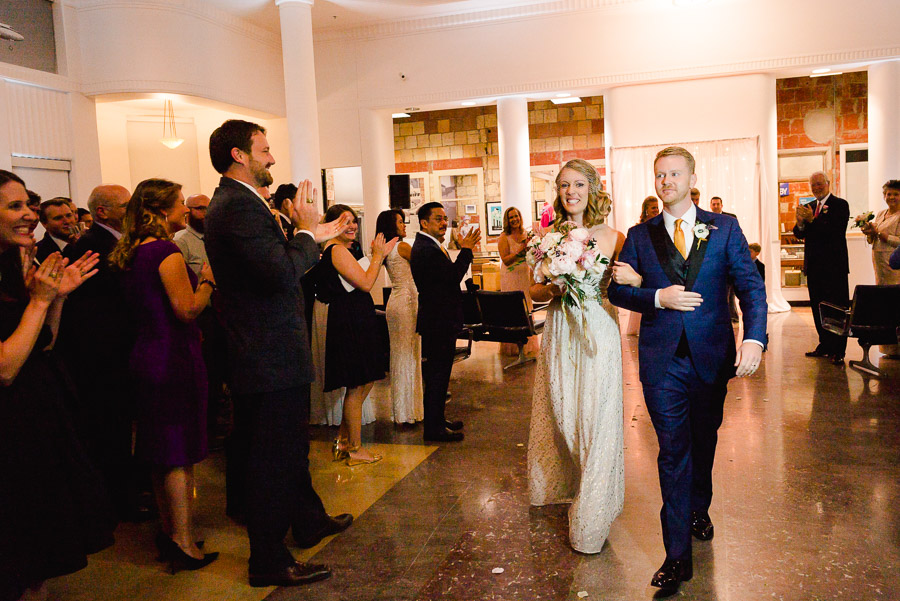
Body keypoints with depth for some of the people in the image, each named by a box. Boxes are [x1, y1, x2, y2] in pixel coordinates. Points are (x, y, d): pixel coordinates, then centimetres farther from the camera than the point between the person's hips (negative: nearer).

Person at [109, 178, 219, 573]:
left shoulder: (130, 253, 11)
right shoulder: (166, 252, -16)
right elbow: (187, 310, -20)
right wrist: (208, 278, -6)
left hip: (145, 358, 9)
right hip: (174, 359, -9)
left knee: (161, 451, 17)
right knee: (181, 454, -1)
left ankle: (168, 531, 29)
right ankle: (184, 544, 7)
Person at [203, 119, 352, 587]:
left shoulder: (235, 202, 14)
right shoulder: (239, 206, -20)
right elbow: (283, 272, -29)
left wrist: (312, 236, 16)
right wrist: (305, 231, -13)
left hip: (268, 352, 11)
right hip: (270, 358, -11)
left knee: (290, 448, 25)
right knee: (272, 459, 1)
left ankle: (309, 522, 43)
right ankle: (269, 562, 17)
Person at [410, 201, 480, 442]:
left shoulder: (429, 246, 15)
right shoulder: (426, 249, -19)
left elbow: (449, 276, 13)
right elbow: (453, 277, -25)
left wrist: (464, 250, 5)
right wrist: (466, 250, -18)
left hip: (438, 320, 11)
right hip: (438, 322, -11)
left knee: (437, 375, 19)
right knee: (437, 375, -3)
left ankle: (437, 420, 31)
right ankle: (434, 428, 6)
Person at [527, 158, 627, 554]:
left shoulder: (612, 238, -2)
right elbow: (535, 291, 10)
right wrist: (553, 291, -11)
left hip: (598, 333, -2)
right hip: (559, 335, 3)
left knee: (596, 420, 0)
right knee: (561, 416, 11)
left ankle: (590, 519, 14)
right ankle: (567, 485, 36)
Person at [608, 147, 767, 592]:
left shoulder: (724, 228, 3)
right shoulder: (640, 235, 4)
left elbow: (751, 284, -4)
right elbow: (617, 290, 3)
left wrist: (754, 337, -19)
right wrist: (658, 297, -15)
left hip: (712, 355, 1)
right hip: (663, 360, -1)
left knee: (704, 442, 18)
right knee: (673, 452, 0)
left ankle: (698, 510, 45)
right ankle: (678, 555, 7)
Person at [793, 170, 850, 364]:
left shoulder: (840, 204, -5)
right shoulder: (810, 207, 14)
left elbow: (837, 231, -19)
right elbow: (799, 234, 8)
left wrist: (812, 220, -24)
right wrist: (800, 223, -13)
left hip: (833, 266, -7)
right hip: (814, 266, 7)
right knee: (818, 308, 12)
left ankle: (837, 351, 0)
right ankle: (825, 345, 21)